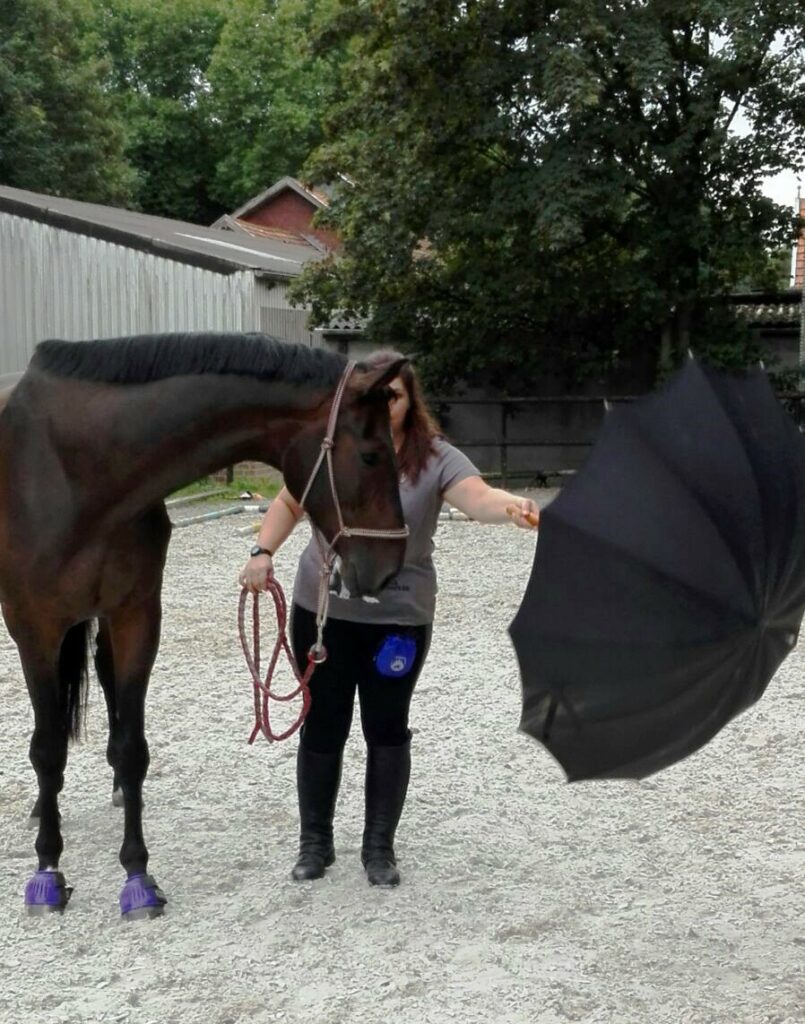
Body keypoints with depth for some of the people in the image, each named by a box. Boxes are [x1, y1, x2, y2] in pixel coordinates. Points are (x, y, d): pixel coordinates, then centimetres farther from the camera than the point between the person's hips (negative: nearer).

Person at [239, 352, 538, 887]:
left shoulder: (435, 458, -10)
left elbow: (478, 496, -27)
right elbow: (289, 504, 6)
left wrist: (512, 506, -49)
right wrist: (264, 551, -10)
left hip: (399, 618, -1)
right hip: (323, 612, 2)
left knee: (388, 730, 8)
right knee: (323, 727, 10)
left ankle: (380, 848, 25)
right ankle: (315, 843, 28)